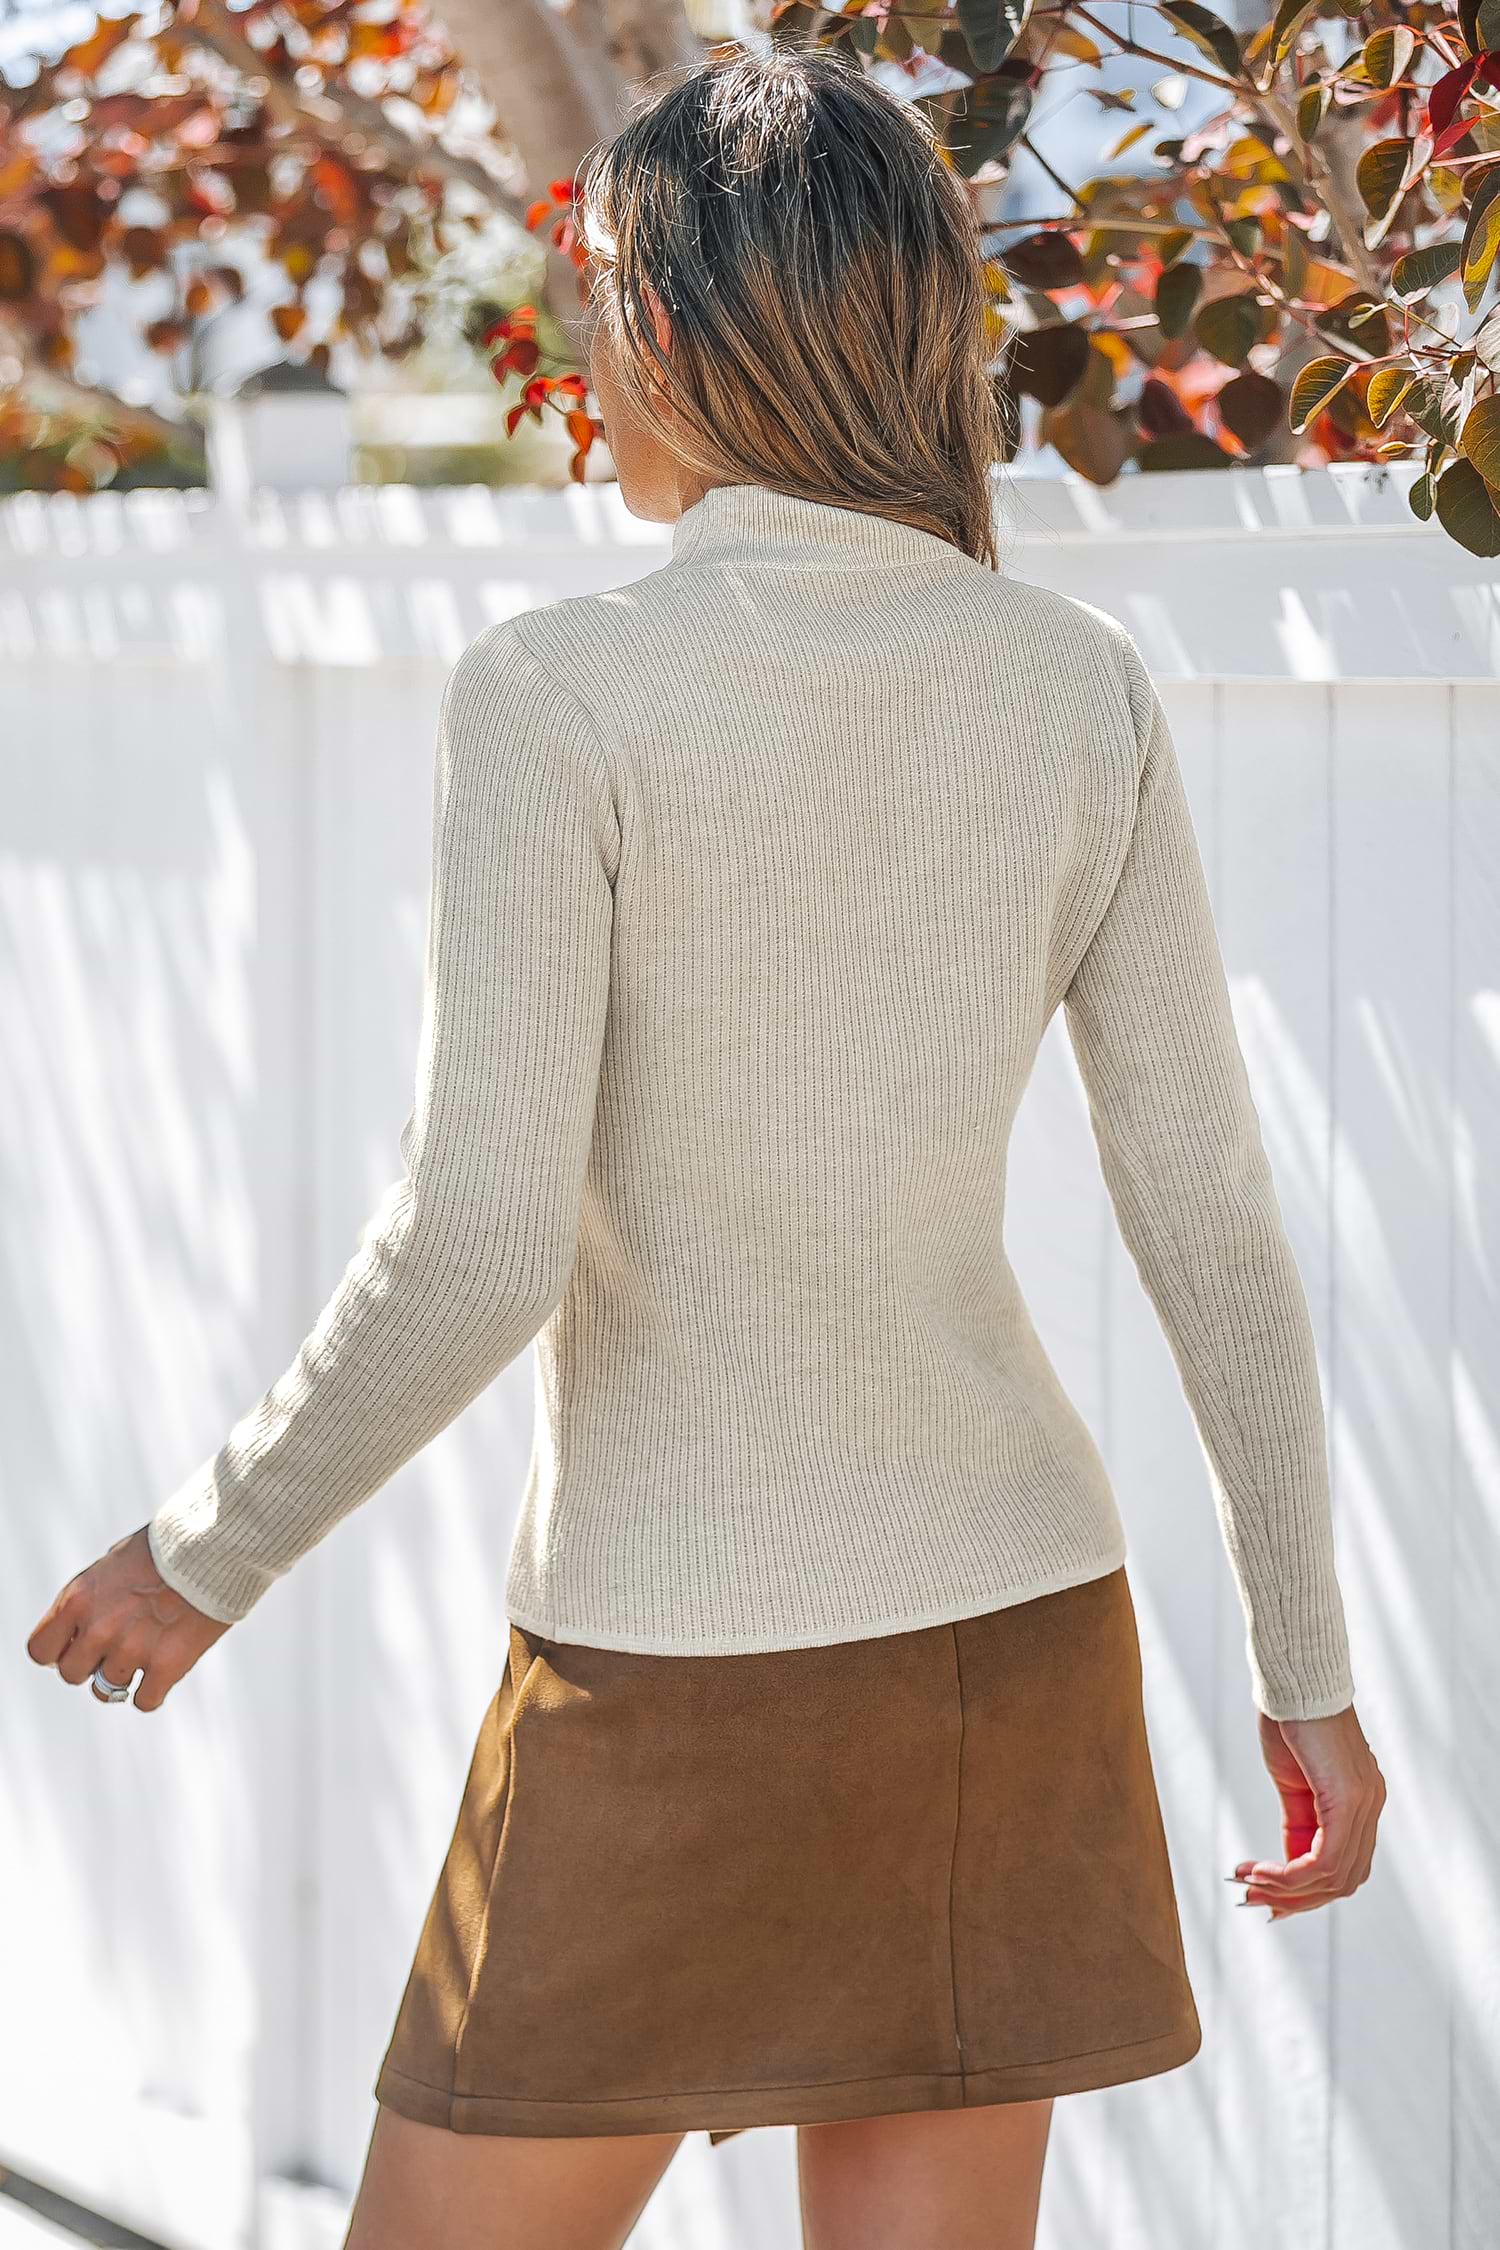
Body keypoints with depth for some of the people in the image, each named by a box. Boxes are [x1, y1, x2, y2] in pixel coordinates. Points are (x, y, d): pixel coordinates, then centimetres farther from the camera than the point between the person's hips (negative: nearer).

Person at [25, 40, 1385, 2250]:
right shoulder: (1084, 691, -1)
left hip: (679, 1674, -5)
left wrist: (210, 1555, -2)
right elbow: (1215, 1221, 1)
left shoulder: (558, 698, -15)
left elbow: (475, 1256, -19)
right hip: (1008, 1627, 5)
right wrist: (1309, 1669, 10)